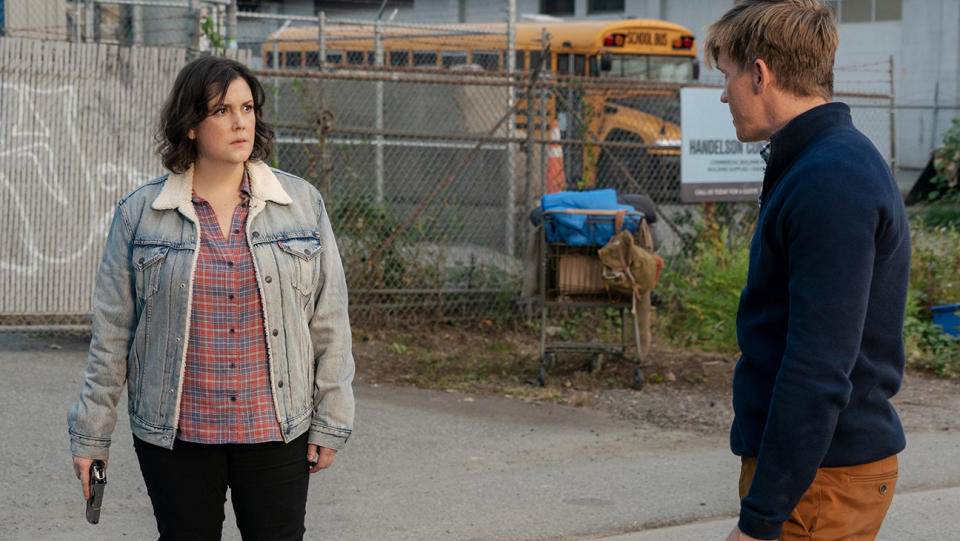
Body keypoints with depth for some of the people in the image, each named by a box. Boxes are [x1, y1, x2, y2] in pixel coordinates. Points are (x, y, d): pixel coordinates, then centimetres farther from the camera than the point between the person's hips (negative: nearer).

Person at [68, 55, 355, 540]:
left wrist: (330, 422, 3)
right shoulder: (140, 214, 0)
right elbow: (112, 332, 3)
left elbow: (328, 320, 5)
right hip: (175, 433, 0)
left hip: (276, 427, 1)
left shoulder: (301, 204, 2)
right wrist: (91, 434, 4)